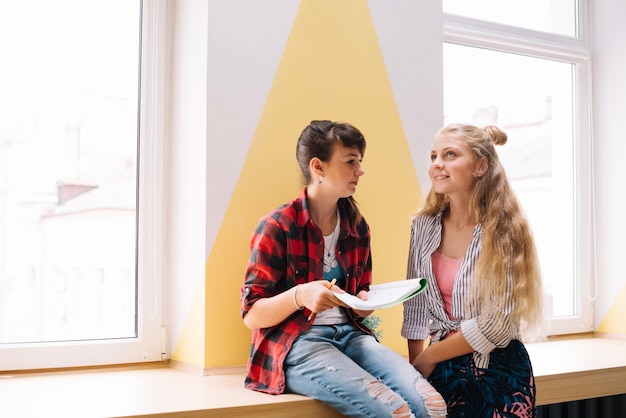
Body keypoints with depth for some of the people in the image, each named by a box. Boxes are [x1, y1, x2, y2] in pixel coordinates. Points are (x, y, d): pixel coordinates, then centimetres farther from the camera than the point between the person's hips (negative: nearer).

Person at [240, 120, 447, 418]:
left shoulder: (357, 226, 12)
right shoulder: (278, 226, -6)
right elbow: (252, 315, -7)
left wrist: (365, 302, -3)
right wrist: (300, 295, -25)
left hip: (350, 334, 6)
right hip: (295, 344, -6)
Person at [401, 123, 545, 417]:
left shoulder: (504, 230, -12)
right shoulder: (423, 226, 0)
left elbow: (498, 324, -14)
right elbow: (416, 305, 4)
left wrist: (427, 358, -10)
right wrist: (414, 366, -4)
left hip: (497, 372, -3)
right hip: (443, 368, 3)